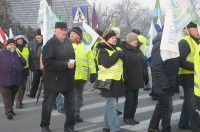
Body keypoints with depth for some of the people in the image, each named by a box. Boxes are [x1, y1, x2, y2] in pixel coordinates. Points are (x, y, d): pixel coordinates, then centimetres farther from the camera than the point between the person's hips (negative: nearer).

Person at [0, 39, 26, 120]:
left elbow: (24, 64, 13)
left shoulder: (17, 54, 14)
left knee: (12, 96, 14)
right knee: (7, 96, -9)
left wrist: (20, 57, -3)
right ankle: (9, 111, -11)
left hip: (16, 80, 5)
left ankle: (9, 109, 26)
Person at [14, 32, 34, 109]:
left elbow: (30, 58, 12)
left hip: (25, 70, 4)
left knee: (23, 86, 11)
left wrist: (31, 67, 5)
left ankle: (20, 100, 25)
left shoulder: (27, 48, 9)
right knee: (18, 87, -6)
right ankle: (18, 103, -1)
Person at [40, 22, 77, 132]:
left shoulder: (68, 42, 8)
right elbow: (48, 63, -23)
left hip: (68, 80, 6)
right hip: (53, 80, -6)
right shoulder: (50, 44, -14)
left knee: (71, 104, 9)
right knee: (48, 105, 8)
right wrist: (66, 65, -23)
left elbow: (72, 57, 22)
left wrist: (72, 64, 3)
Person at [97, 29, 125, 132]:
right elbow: (107, 63, -23)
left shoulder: (117, 49, 17)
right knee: (112, 105, -11)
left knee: (110, 104, 15)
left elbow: (125, 59, 6)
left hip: (117, 80, 8)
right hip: (108, 81, -8)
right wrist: (116, 55, -17)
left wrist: (120, 54, -13)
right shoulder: (103, 51, -8)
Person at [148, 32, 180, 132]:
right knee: (167, 107, -2)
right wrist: (164, 83, -26)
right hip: (164, 83, -10)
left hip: (169, 82, 10)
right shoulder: (159, 45, -18)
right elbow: (157, 67, -24)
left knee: (161, 105, 18)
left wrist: (174, 81, 13)